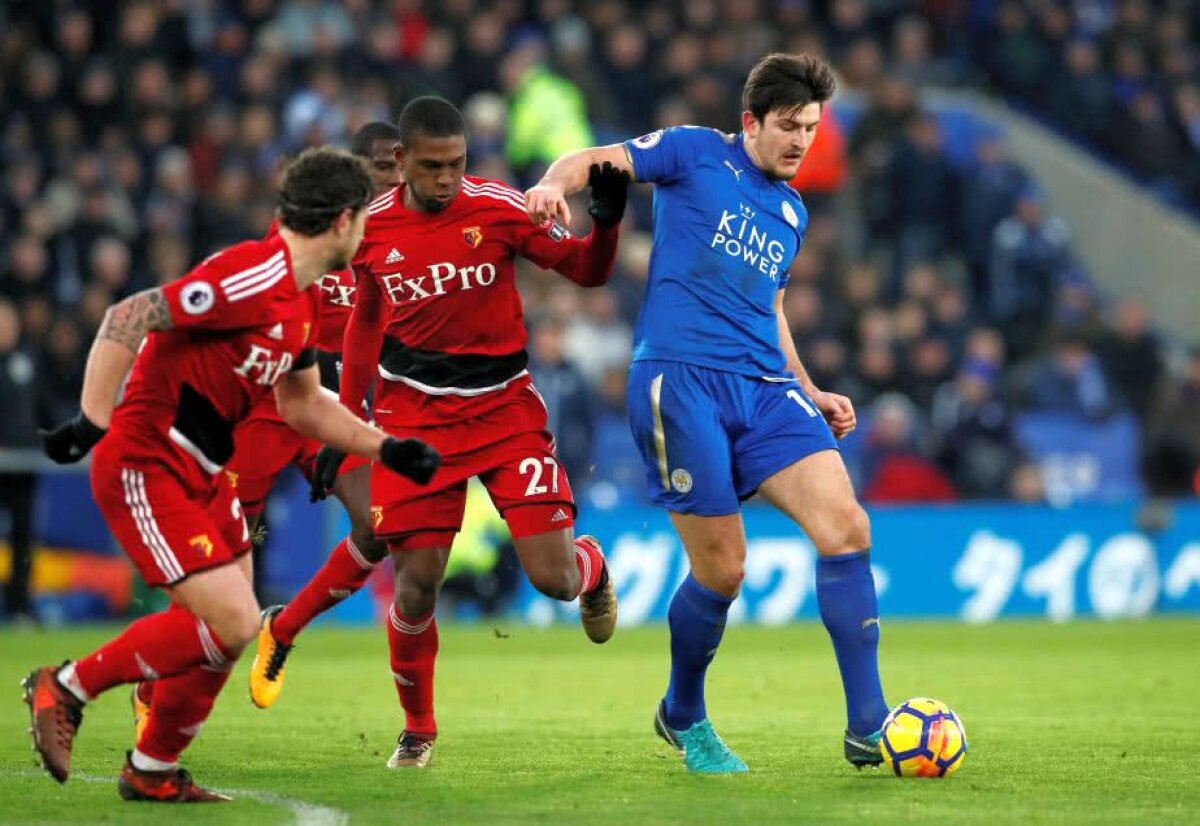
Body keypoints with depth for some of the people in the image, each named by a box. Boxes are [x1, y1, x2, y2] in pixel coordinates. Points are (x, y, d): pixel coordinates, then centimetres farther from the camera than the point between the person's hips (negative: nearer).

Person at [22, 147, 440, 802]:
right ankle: (67, 687, -1)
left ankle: (153, 771, 26)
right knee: (233, 624, -16)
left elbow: (303, 404, 24)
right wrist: (91, 420, -30)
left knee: (228, 627, 10)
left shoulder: (302, 297, 10)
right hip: (146, 469, -10)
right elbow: (127, 318, -25)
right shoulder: (253, 278, -22)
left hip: (202, 471, 10)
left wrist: (385, 448, 16)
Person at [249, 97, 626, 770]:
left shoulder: (498, 207, -9)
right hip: (415, 417, 1)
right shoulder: (371, 228, -2)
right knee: (415, 583, -6)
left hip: (504, 407, -1)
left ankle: (594, 569, 28)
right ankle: (418, 729, 18)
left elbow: (586, 270, -1)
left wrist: (606, 222, -23)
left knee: (554, 577, -12)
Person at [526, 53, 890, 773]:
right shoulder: (696, 155, 5)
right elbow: (596, 161, -1)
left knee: (846, 528, -13)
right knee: (722, 569, -6)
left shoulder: (792, 212, 23)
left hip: (765, 389, 6)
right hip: (681, 381, -6)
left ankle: (867, 726, -11)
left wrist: (811, 394, 24)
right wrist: (555, 184, -24)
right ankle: (684, 717, 21)